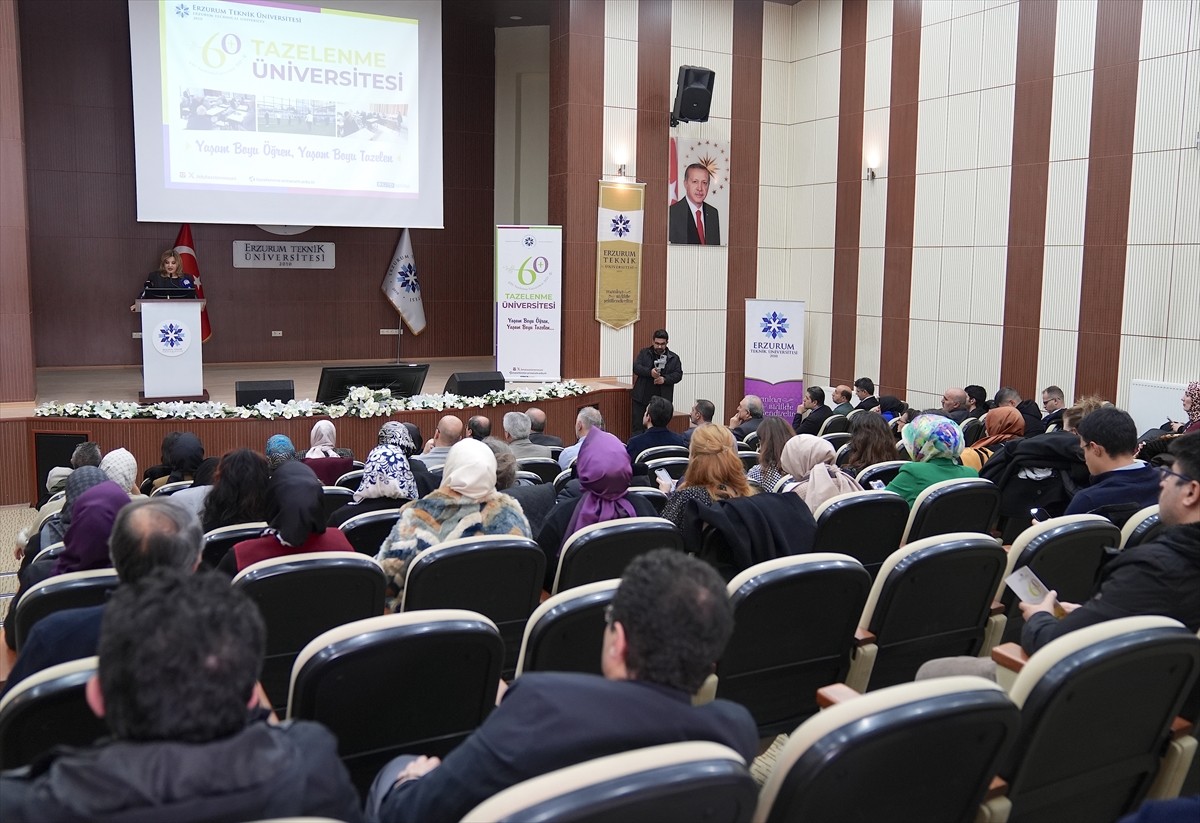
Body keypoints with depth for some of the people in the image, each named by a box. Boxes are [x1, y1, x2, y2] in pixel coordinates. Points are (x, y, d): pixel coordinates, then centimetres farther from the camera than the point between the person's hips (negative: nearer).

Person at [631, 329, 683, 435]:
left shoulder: (674, 358, 8)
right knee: (638, 426, 0)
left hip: (662, 400, 0)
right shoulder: (644, 353, 8)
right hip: (642, 398, 0)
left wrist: (665, 379, -16)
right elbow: (636, 367, -4)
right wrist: (650, 372, -21)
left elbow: (678, 374, 2)